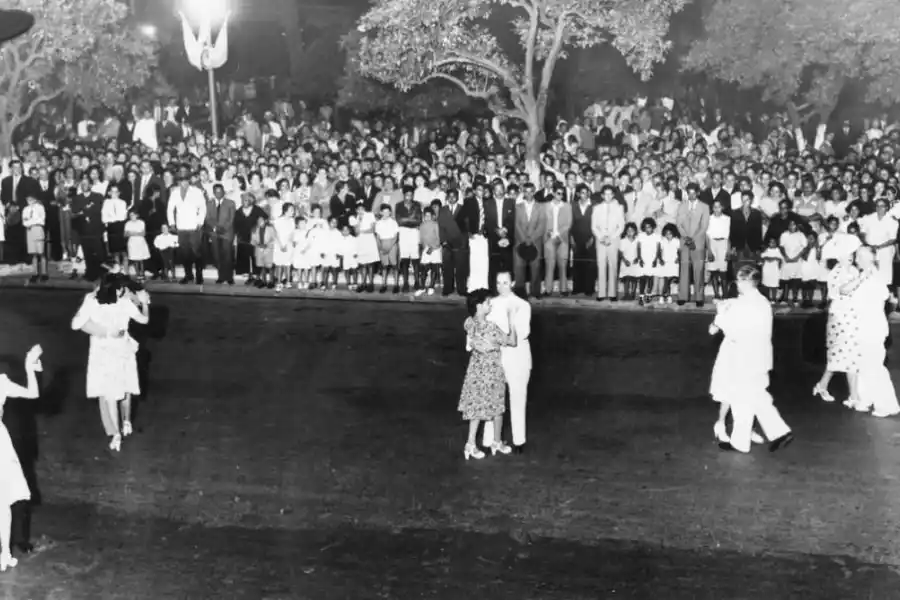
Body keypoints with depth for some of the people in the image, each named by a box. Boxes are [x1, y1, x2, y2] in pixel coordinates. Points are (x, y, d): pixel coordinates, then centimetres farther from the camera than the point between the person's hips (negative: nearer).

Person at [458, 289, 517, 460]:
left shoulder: (469, 323, -7)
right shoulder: (492, 327, -26)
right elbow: (512, 342, -18)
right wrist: (511, 321, -14)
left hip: (476, 369, 6)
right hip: (492, 370, -6)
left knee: (477, 407, 13)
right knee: (497, 408, 13)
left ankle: (471, 444, 10)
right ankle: (497, 443, 28)